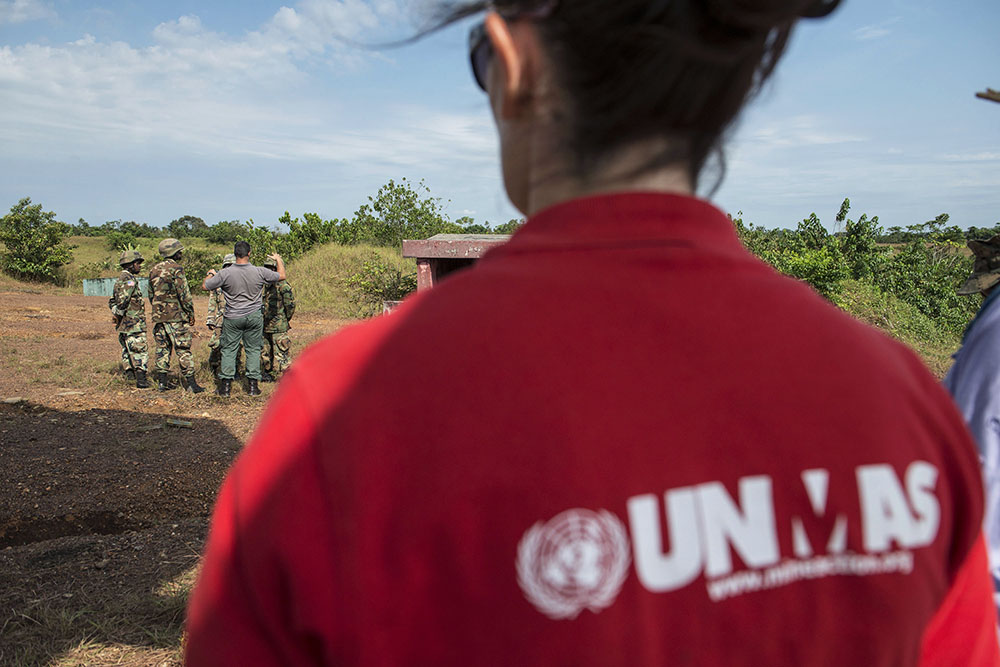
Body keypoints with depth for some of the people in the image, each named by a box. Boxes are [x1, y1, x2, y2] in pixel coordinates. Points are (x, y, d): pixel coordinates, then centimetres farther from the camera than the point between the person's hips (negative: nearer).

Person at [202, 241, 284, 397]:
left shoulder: (225, 273, -13)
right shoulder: (259, 272, -10)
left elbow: (205, 286, -2)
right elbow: (281, 276, 6)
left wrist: (210, 274, 19)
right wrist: (279, 260, 24)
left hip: (233, 318, -1)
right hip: (254, 317, 1)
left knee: (229, 350, 9)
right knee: (253, 350, 9)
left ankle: (225, 386, 9)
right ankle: (253, 386, 10)